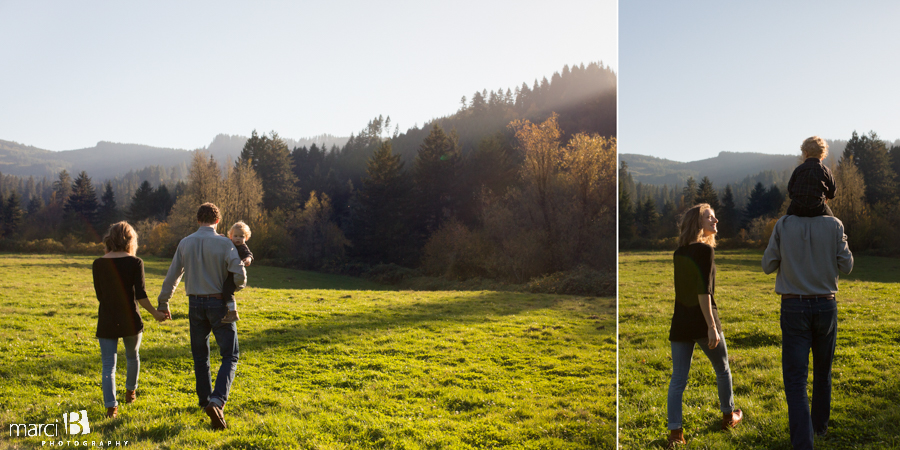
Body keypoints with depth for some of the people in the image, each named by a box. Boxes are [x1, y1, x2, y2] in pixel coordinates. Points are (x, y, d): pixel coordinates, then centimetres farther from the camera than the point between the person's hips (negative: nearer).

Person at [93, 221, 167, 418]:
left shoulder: (98, 264, 0)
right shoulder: (135, 263, -9)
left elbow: (99, 294, 8)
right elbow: (140, 295, -15)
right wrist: (155, 313, -4)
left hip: (106, 321, 1)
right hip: (130, 321, -1)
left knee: (108, 365, 3)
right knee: (132, 356, 24)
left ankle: (111, 406, -9)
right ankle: (130, 391, 42)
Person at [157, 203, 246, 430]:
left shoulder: (185, 243, 2)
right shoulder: (224, 243, -10)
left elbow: (173, 275, 7)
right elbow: (240, 276, -15)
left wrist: (163, 303, 19)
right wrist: (235, 288, 8)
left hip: (195, 304, 4)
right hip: (219, 303, -4)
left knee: (200, 356, 18)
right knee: (229, 356, 1)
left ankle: (205, 401, 27)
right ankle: (217, 402, -19)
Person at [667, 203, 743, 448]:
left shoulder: (679, 252, 9)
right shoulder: (705, 250, -11)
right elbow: (704, 290, -18)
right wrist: (711, 326, -19)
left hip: (680, 322, 5)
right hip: (702, 320, -5)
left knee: (678, 379, 3)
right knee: (723, 370, 19)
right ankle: (728, 416, 35)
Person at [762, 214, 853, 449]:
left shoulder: (784, 225, -8)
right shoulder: (834, 226, -7)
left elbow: (768, 266, -1)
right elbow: (846, 266, 2)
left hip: (793, 307, -2)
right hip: (826, 306, 2)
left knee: (795, 380, -3)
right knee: (822, 370, 24)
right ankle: (819, 424, 42)